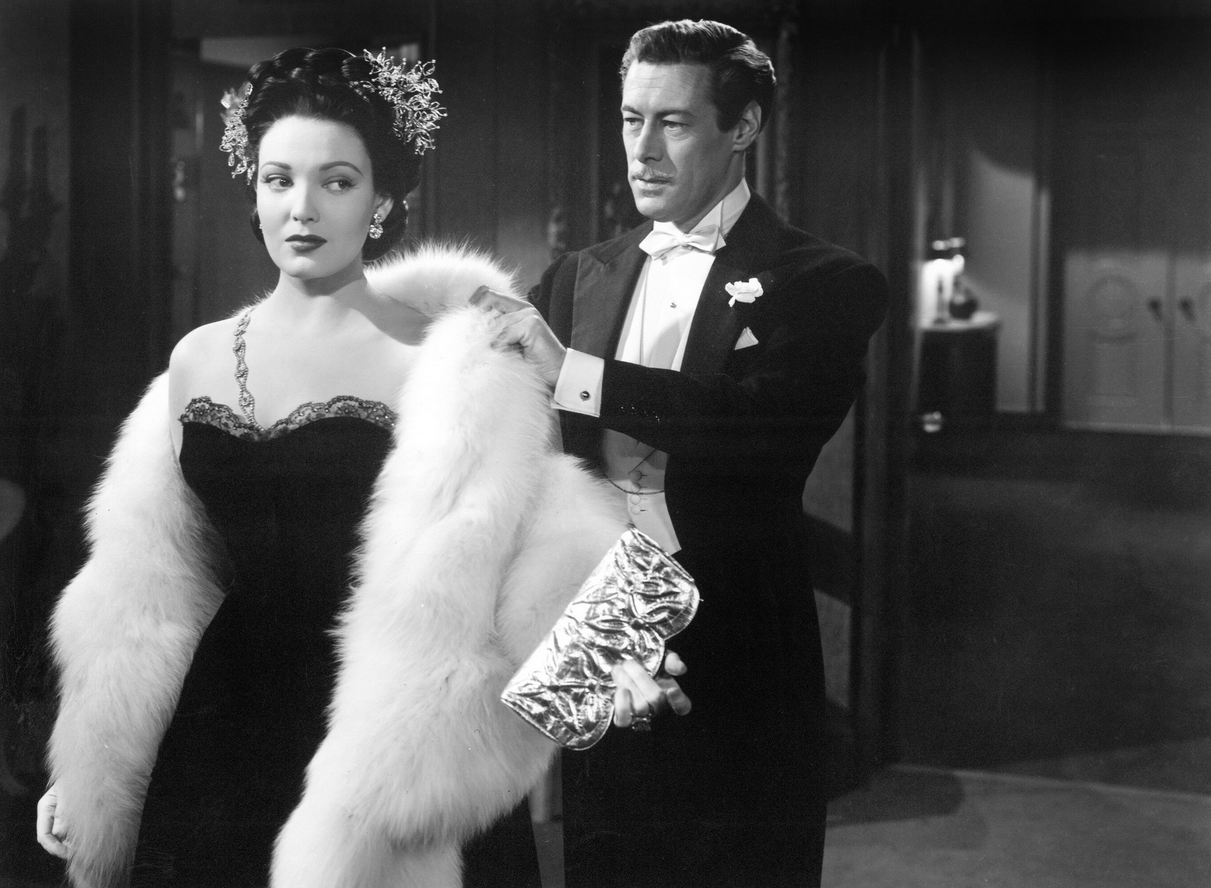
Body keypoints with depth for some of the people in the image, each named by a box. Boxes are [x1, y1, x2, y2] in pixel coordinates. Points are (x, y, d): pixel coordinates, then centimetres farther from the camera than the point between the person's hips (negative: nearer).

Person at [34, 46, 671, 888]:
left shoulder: (445, 360, -8)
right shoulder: (199, 358, 6)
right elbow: (144, 595, 13)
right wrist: (86, 774, 15)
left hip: (374, 746, -4)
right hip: (216, 750, 4)